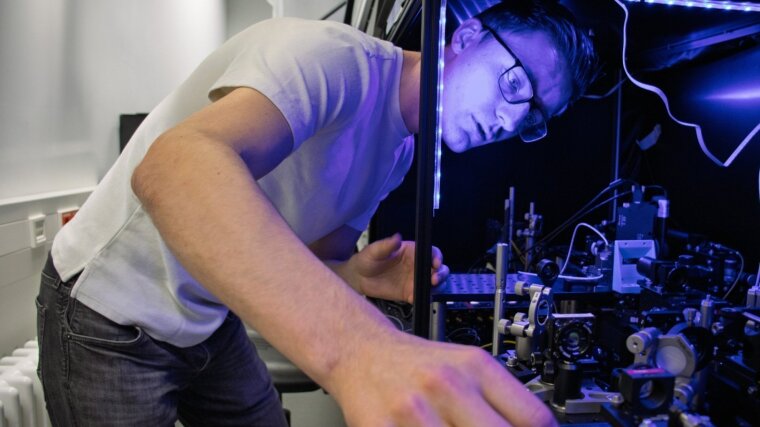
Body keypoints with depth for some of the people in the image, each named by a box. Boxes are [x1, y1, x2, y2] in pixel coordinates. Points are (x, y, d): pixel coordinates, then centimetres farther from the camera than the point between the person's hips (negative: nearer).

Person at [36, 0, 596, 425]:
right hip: (111, 318, -7)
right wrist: (361, 345, -60)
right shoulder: (334, 58, -27)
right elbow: (174, 166, -46)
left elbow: (307, 258, 5)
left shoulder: (401, 150, 1)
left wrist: (360, 278, -20)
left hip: (207, 321, 7)